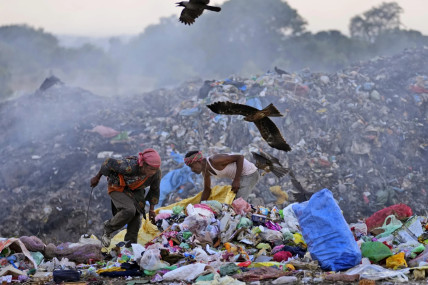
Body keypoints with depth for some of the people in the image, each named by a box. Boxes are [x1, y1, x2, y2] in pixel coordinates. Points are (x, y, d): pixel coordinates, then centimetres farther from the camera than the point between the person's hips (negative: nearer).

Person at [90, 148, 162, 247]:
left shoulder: (157, 174, -21)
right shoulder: (129, 166, -40)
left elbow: (154, 190, -1)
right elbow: (109, 163, -24)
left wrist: (152, 209, 2)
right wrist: (97, 177, -8)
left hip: (135, 191, 6)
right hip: (118, 188, -6)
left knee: (137, 215, -4)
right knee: (129, 210, -26)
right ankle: (107, 229, -3)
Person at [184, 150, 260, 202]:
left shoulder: (215, 160, -29)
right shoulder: (205, 171, -1)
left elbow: (240, 157, -26)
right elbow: (207, 190, 12)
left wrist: (236, 180, -26)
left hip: (250, 174, -9)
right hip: (239, 176, 9)